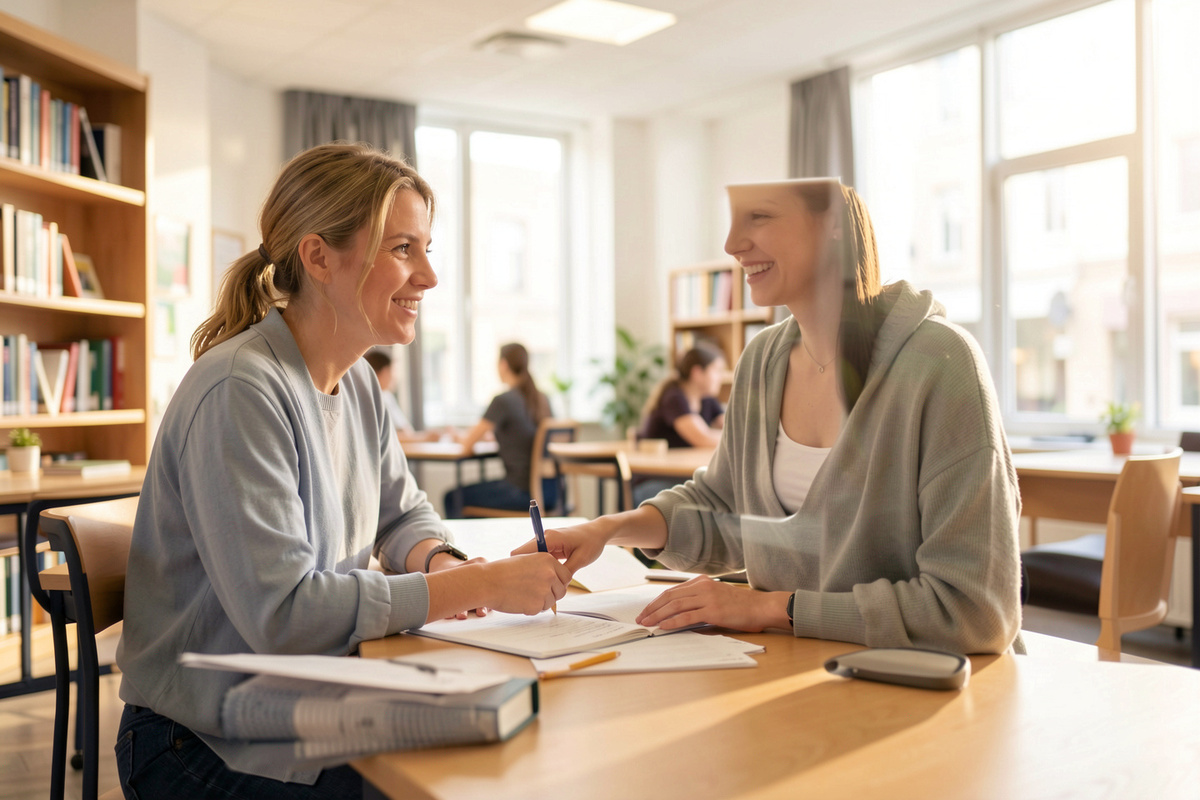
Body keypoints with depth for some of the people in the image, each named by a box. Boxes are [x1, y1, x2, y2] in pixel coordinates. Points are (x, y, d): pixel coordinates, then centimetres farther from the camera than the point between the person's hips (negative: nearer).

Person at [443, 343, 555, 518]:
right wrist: (487, 434, 29)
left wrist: (459, 437, 15)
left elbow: (468, 445, -7)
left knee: (453, 497, 8)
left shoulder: (503, 400, -13)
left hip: (523, 491, -8)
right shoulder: (542, 399, 8)